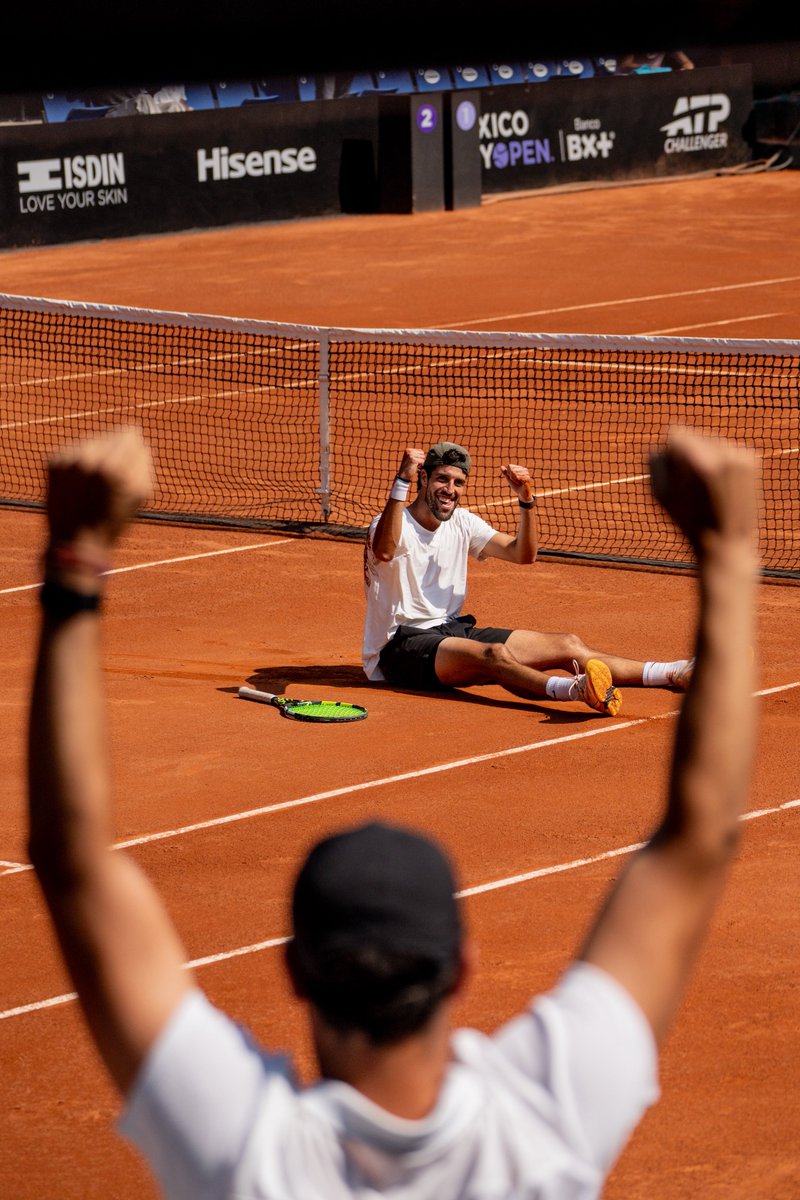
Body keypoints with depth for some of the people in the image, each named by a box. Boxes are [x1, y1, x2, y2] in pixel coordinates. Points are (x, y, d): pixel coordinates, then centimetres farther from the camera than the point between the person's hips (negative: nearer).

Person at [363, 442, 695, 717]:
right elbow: (384, 551, -36)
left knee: (568, 645, -7)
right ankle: (576, 689, -67)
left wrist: (526, 500, -11)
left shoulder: (461, 522, 11)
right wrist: (402, 482, -44)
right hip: (400, 644, -8)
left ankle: (677, 674, -19)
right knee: (494, 655, -38)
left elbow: (522, 553, 6)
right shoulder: (397, 523, -11)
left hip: (453, 630, 8)